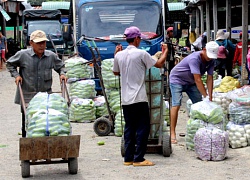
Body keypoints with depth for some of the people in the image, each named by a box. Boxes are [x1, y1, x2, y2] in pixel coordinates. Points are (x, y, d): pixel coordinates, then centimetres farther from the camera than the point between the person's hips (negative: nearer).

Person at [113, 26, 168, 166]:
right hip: (139, 98, -6)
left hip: (125, 99, 6)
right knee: (143, 127, 0)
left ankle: (128, 158, 12)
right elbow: (159, 64, -2)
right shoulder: (141, 54, -9)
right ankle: (138, 159, -2)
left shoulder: (119, 55, 6)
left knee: (129, 128, 11)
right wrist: (165, 51, 16)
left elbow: (116, 72, 22)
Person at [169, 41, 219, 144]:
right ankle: (172, 133, -18)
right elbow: (198, 80, -37)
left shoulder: (211, 61, -12)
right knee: (176, 105, -18)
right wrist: (206, 96, -37)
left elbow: (209, 79, -13)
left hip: (190, 82, 8)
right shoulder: (195, 58, -35)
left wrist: (210, 97, -21)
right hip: (177, 79, -8)